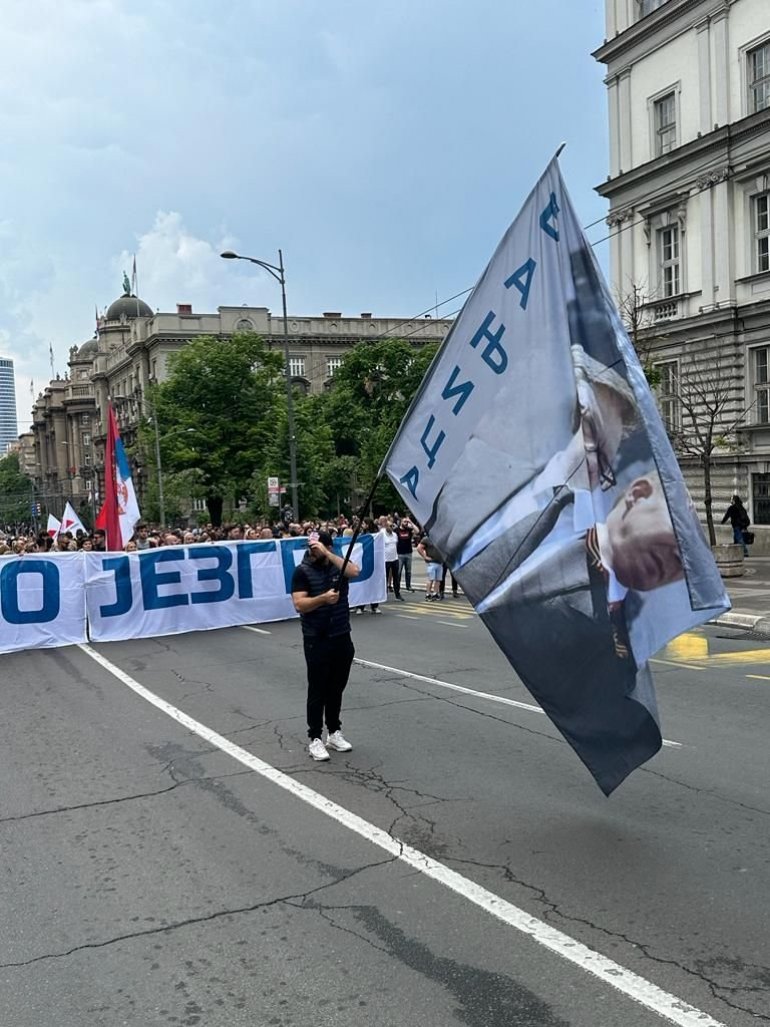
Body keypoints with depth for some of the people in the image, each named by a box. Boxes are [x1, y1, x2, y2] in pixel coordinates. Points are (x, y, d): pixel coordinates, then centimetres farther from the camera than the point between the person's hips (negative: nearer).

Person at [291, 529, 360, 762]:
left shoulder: (338, 565, 3)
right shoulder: (302, 571, -6)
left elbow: (354, 571, -20)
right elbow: (299, 604, -15)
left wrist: (327, 553, -21)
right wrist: (323, 598, -29)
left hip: (342, 638, 4)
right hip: (316, 641, -3)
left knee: (336, 689, 13)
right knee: (317, 691, 1)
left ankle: (334, 732, 26)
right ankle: (315, 739, 9)